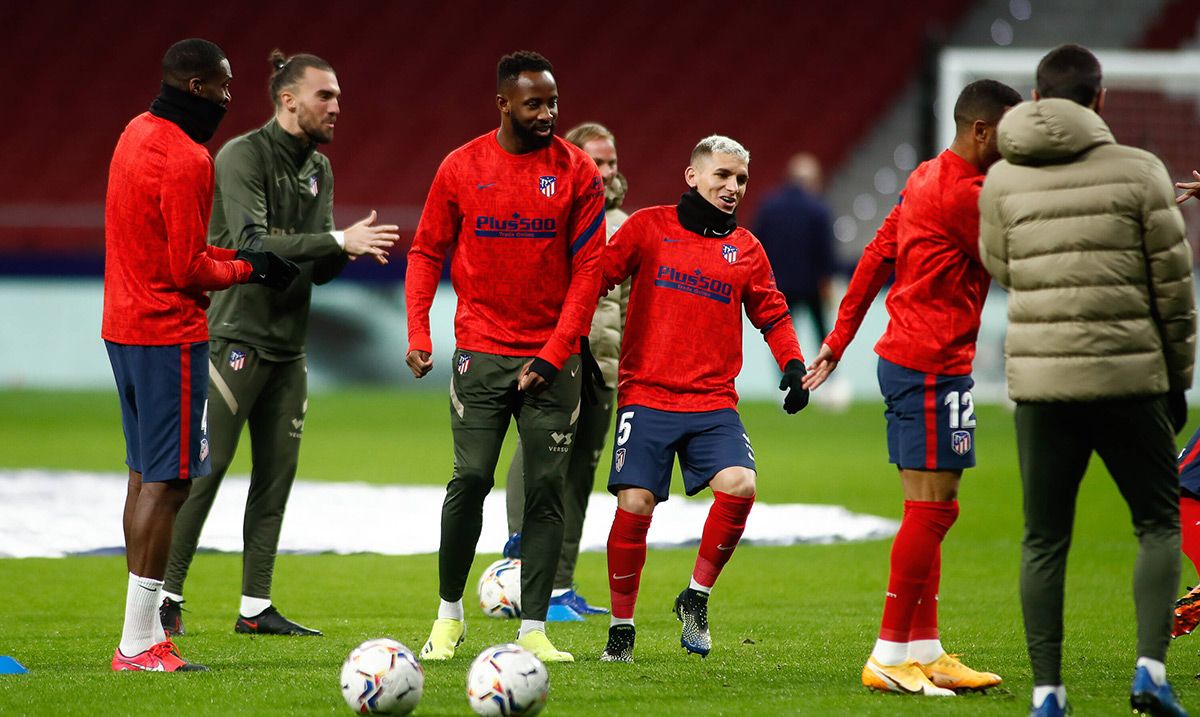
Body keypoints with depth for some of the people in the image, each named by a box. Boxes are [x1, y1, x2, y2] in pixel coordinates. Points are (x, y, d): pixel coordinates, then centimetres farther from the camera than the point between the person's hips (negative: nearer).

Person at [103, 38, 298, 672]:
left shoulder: (137, 134, 12)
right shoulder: (186, 157, -18)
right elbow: (188, 269, -19)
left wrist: (237, 255, 11)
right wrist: (246, 268, -2)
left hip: (123, 327, 10)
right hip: (169, 334, -10)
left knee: (146, 475, 13)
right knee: (168, 482, -7)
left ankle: (142, 635, 16)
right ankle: (140, 644, -8)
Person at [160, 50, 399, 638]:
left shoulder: (319, 170, 12)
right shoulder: (240, 157, -11)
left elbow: (319, 271, 12)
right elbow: (252, 245, -23)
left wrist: (349, 250, -11)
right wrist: (338, 241, -25)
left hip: (288, 346, 7)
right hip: (236, 339, -7)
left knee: (276, 475, 5)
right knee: (205, 469, -8)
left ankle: (256, 607, 9)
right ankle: (166, 595, -1)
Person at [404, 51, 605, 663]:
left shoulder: (577, 172, 0)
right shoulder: (461, 168, 2)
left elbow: (588, 268, -1)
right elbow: (426, 252, 9)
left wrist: (554, 354, -8)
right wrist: (418, 332, -5)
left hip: (552, 357, 1)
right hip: (481, 352, 0)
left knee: (547, 487, -1)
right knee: (470, 479, -6)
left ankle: (533, 629, 4)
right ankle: (449, 615, 11)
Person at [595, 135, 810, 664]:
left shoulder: (745, 249, 12)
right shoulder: (649, 227, 4)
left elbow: (772, 314, 19)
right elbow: (596, 277, 4)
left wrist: (793, 365, 4)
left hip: (714, 404, 2)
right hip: (646, 396, -2)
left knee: (740, 485, -19)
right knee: (635, 503, -10)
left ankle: (697, 595, 3)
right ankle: (621, 628, 7)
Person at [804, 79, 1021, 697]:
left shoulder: (926, 179, 14)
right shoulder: (965, 194, -16)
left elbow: (876, 256, 17)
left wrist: (839, 339, 20)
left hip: (903, 358, 10)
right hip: (933, 367, -10)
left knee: (929, 510, 13)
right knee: (933, 509, -8)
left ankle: (925, 652, 16)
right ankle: (890, 657, -6)